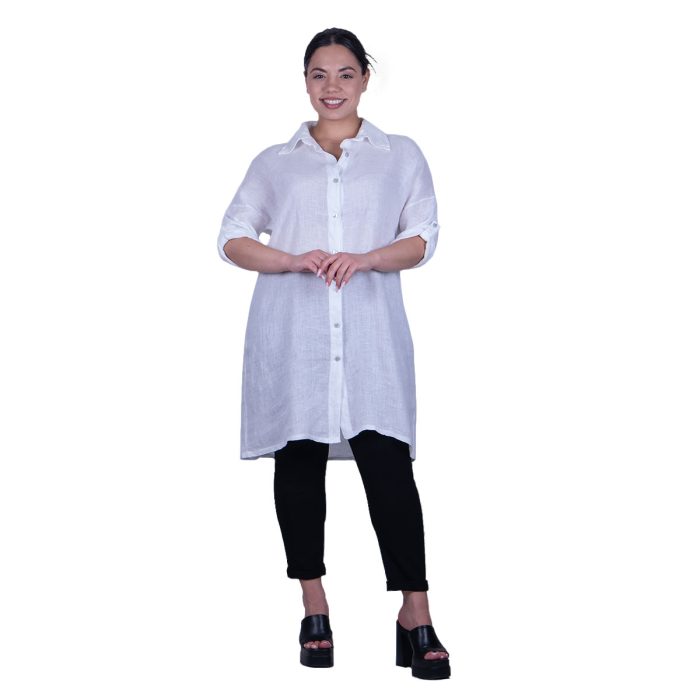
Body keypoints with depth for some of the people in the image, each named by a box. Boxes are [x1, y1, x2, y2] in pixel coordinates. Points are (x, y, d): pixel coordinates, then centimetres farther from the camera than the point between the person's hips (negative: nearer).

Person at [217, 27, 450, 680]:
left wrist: (366, 259, -13)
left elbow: (423, 236, 7)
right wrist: (294, 260, -9)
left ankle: (416, 619, -7)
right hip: (292, 330, 2)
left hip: (370, 329, -1)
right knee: (299, 463, 4)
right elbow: (231, 237, 10)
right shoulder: (274, 162, 16)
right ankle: (314, 610, 15)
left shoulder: (401, 155, 15)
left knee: (387, 463, -10)